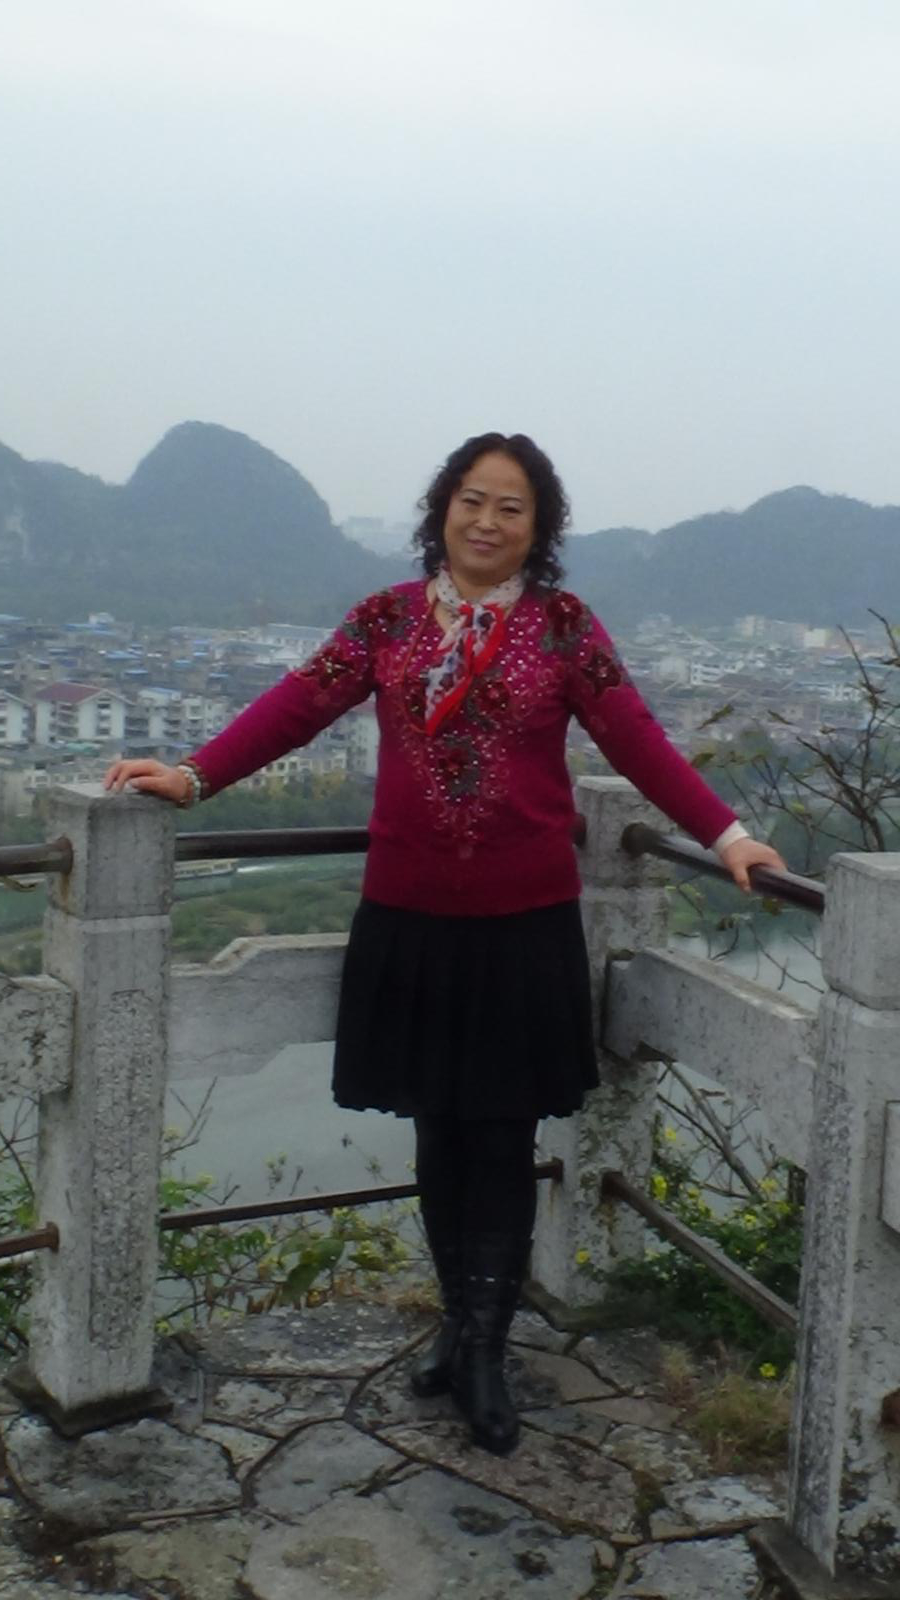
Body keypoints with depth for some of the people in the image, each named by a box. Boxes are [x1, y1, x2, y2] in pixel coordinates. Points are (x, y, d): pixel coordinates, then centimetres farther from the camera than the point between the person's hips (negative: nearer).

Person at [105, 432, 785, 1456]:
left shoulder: (563, 625, 0)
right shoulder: (389, 617, 5)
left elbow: (633, 739, -5)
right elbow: (301, 703, -2)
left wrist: (722, 833, -15)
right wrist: (195, 775, -12)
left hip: (525, 922, -2)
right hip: (410, 917, 2)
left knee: (503, 1135, 4)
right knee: (439, 1130, 12)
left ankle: (483, 1351, 17)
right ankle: (463, 1322, 29)